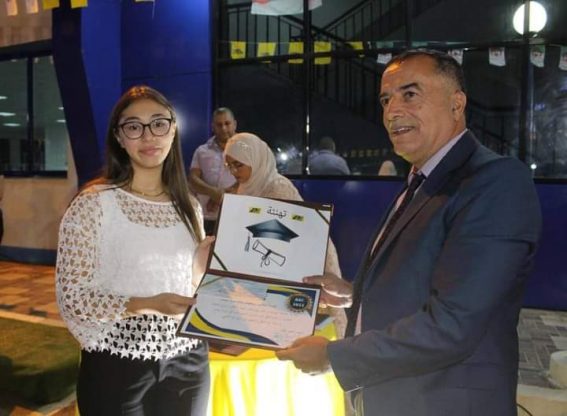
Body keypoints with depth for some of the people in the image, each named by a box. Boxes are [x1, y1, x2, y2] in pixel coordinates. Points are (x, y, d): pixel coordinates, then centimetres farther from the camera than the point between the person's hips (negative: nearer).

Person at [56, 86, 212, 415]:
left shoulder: (188, 206, 3)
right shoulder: (93, 203, -11)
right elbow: (72, 298, -12)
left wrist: (204, 264, -9)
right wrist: (148, 305, -24)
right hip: (117, 364, -4)